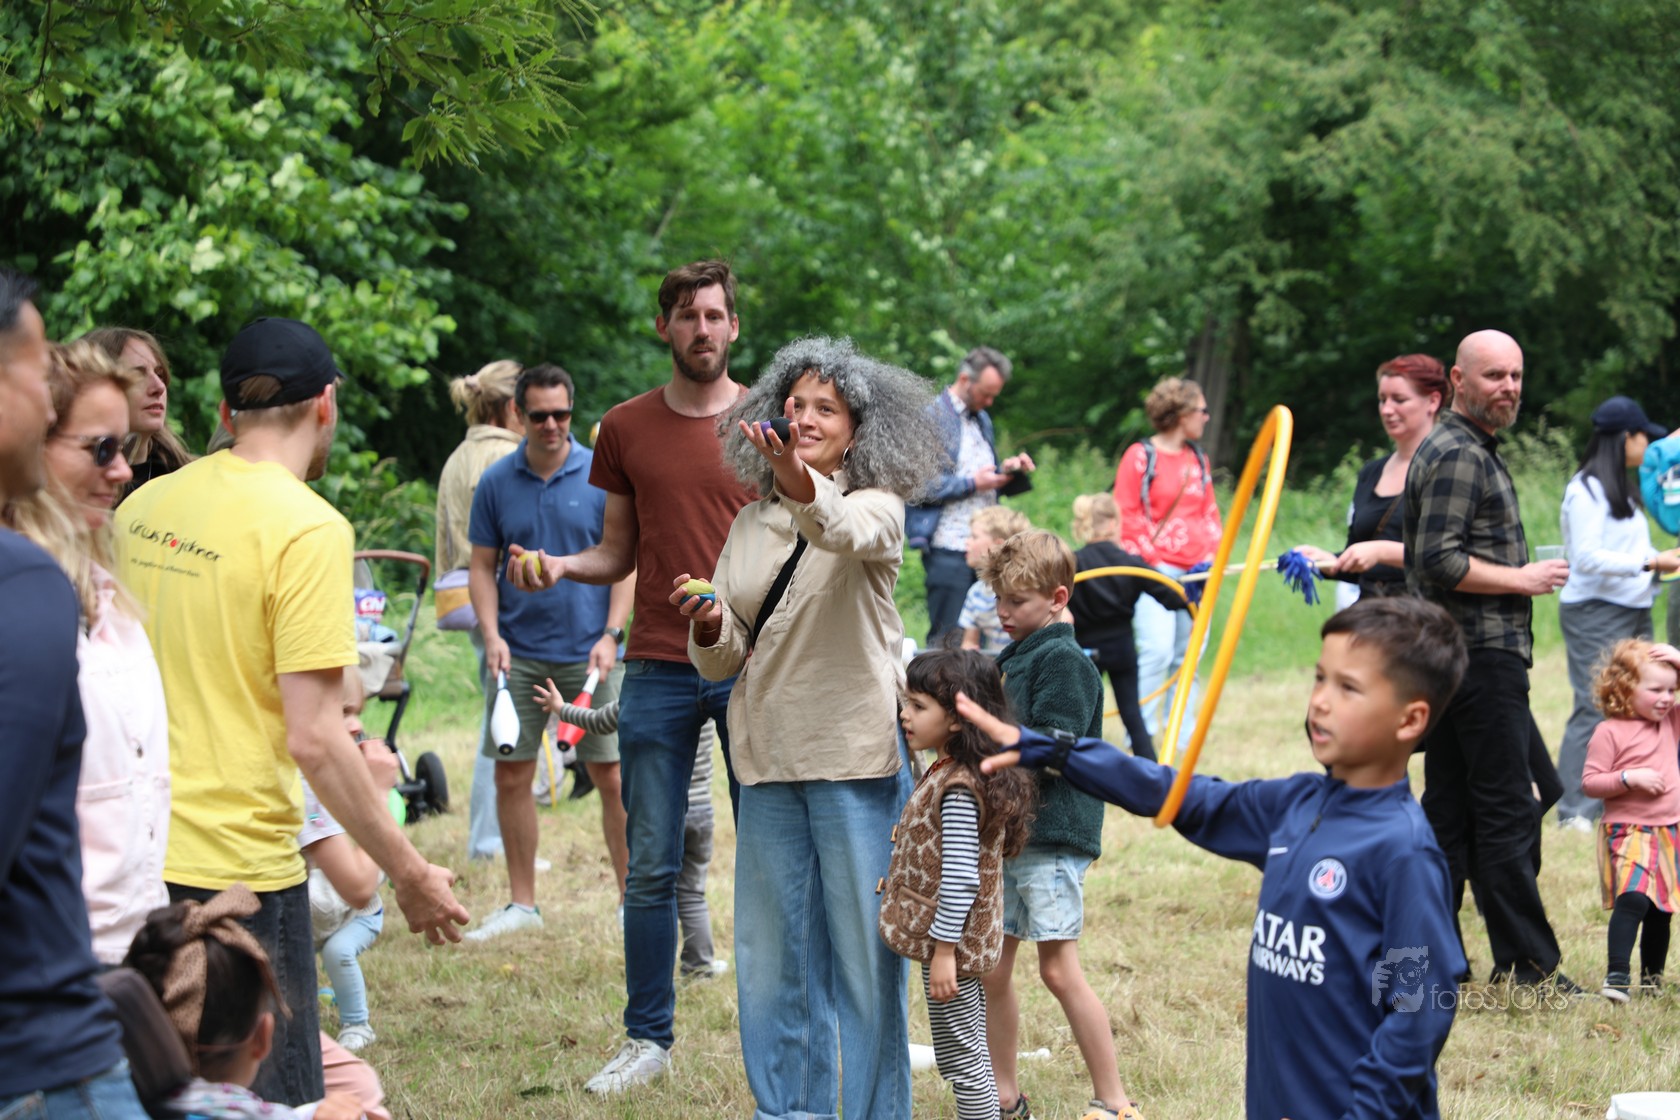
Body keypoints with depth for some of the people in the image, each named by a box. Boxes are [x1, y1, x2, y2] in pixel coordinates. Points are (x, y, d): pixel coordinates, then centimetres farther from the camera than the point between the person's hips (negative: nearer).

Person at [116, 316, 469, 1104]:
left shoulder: (142, 505, 7)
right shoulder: (306, 529, -14)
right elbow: (312, 739, -18)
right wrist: (411, 875, -9)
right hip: (234, 863, -7)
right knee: (276, 1097, 3)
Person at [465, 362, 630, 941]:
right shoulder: (496, 482, 4)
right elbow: (483, 566, 7)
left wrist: (611, 635, -11)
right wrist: (492, 634, -6)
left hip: (588, 653, -2)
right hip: (518, 653, 2)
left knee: (611, 774, -1)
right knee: (511, 777, 3)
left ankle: (634, 898, 7)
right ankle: (522, 904, 13)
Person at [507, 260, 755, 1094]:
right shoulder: (626, 429, 7)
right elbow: (618, 554, 12)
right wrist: (558, 566, -7)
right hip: (658, 671, 1)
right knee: (651, 866, 4)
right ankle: (648, 1038, 15)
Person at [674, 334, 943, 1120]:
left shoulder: (876, 508, -3)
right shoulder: (750, 526, 12)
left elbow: (848, 531, -30)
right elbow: (725, 660, 14)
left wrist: (803, 489, -51)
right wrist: (710, 628, -9)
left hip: (858, 759, -5)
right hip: (769, 760, 5)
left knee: (865, 953, -1)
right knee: (772, 954, 10)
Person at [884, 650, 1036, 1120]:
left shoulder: (958, 790, -22)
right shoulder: (946, 773, 10)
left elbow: (960, 879, -25)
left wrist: (944, 950, -22)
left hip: (951, 941, -10)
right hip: (961, 944, 10)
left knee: (962, 1060, -2)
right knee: (966, 1057, 17)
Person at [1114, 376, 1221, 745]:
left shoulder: (1198, 458, 17)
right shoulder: (1140, 456, -2)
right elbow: (1126, 515, -4)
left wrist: (1212, 554, 6)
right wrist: (1149, 560, -10)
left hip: (1195, 572, 6)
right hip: (1156, 570, -6)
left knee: (1188, 655, 4)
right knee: (1158, 649, -17)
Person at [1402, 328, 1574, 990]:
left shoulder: (1473, 451, 20)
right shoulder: (1457, 454, -13)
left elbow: (1434, 557, 27)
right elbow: (1438, 562, -21)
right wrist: (1522, 579, -14)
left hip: (1480, 655, 11)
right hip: (1481, 655, -11)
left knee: (1449, 809, 10)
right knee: (1508, 811, -8)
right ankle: (1527, 966, -6)